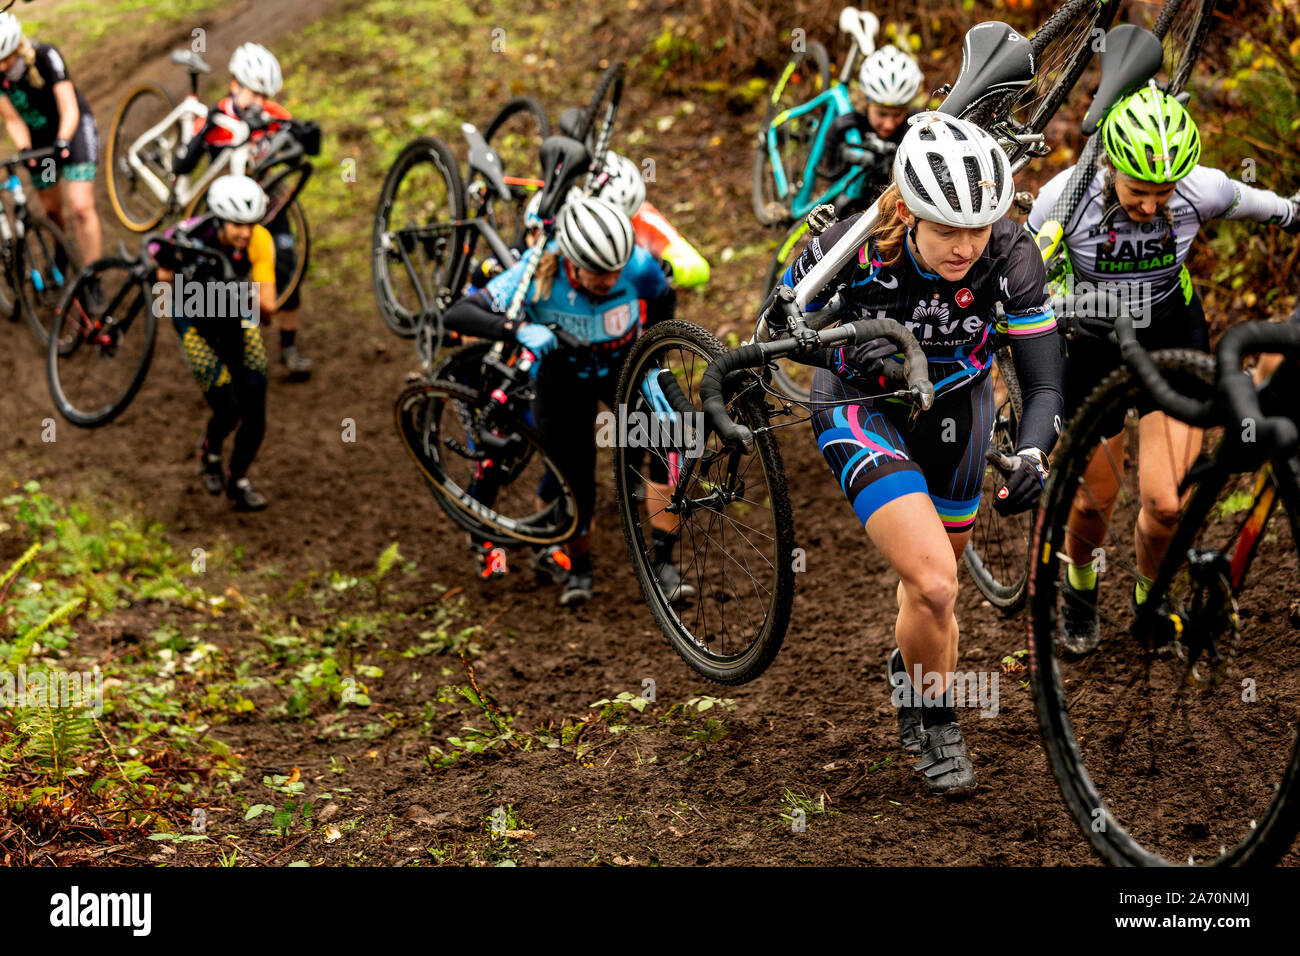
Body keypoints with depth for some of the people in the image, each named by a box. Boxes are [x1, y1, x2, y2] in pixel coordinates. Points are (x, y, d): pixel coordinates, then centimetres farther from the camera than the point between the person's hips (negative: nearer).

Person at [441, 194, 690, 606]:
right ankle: (577, 565, 27)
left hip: (624, 369, 1)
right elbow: (456, 315, -38)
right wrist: (517, 329, -52)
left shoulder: (638, 265, -30)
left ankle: (662, 561, -13)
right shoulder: (538, 275, -34)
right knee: (574, 479, -6)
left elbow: (663, 302, -4)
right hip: (563, 378, -1)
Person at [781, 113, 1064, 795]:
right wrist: (849, 348, -34)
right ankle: (934, 723, 6)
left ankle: (909, 677, 54)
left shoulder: (1010, 256, -27)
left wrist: (1032, 454, -44)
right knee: (934, 584, -22)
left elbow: (1044, 381, -25)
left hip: (954, 404, 3)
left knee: (933, 577, 20)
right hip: (861, 406, -3)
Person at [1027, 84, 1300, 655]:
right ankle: (1080, 585, 43)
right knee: (1095, 499, 9)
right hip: (1091, 347, 0)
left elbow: (1248, 202, 1)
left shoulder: (1202, 192, -24)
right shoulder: (1066, 197, -27)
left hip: (1173, 340, 0)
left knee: (1167, 504, -11)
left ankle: (1149, 595, 22)